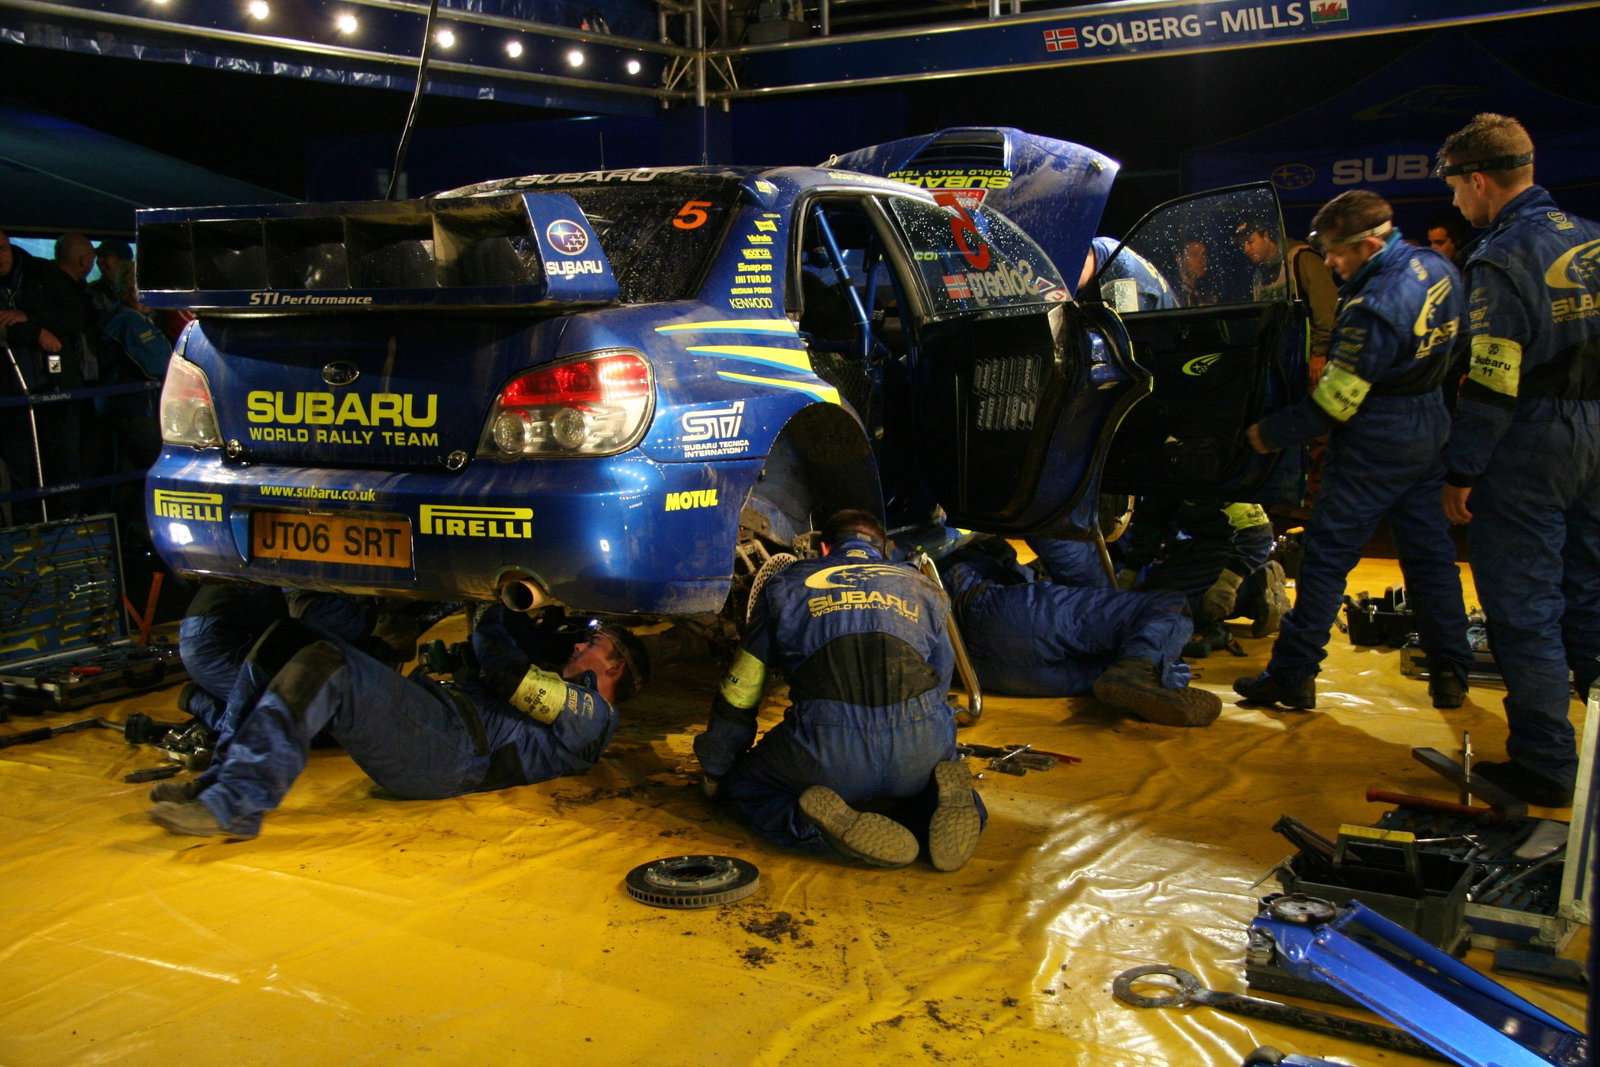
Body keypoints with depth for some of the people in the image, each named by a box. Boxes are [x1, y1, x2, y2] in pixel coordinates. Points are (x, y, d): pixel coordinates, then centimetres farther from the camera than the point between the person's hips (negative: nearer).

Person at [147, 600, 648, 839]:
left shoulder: (591, 714, 6)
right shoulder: (561, 699, 35)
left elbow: (510, 676, -6)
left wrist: (493, 615, 8)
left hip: (446, 750, -10)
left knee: (323, 663, -31)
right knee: (285, 640, 2)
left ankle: (236, 804, -33)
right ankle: (224, 775, -7)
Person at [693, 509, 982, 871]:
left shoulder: (786, 584, 26)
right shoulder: (924, 588, 30)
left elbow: (740, 692, 28)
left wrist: (715, 773, 43)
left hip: (828, 748, -2)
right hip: (922, 743, 3)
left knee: (747, 787, 26)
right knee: (922, 779, 37)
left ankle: (825, 826, -6)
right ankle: (942, 801, -1)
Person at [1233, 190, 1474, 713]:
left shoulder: (1374, 308, -26)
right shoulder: (1436, 267, 2)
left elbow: (1335, 403, -22)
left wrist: (1271, 432, -8)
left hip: (1376, 444, -9)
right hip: (1430, 429, 9)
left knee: (1327, 556, 0)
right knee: (1429, 551, 15)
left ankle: (1291, 676, 6)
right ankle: (1450, 674, 22)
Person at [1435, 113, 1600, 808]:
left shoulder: (1502, 258, -15)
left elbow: (1493, 384, -19)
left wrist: (1461, 473, -13)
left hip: (1529, 444, -8)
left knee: (1524, 606, 0)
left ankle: (1544, 765, 5)